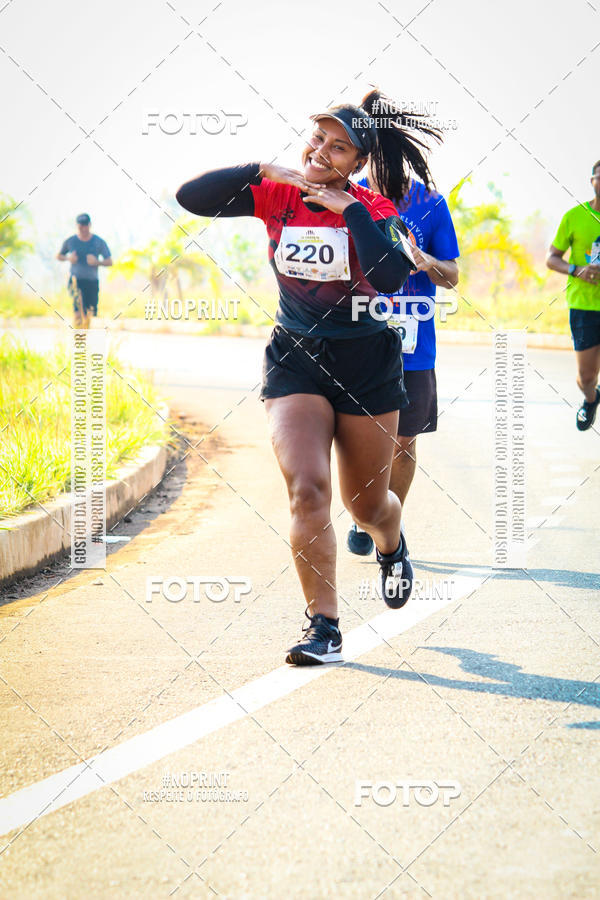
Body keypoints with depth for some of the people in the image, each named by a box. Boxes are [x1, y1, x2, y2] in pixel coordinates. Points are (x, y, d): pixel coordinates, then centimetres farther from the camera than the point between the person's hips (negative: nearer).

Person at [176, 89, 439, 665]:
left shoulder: (373, 211, -9)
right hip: (294, 359, 1)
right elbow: (191, 198, -9)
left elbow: (389, 278, -28)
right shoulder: (277, 197, -3)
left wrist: (349, 209, -24)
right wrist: (262, 172, -17)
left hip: (366, 363, -1)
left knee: (368, 504, 12)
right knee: (306, 487, -20)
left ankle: (391, 548, 51)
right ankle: (322, 626, -10)